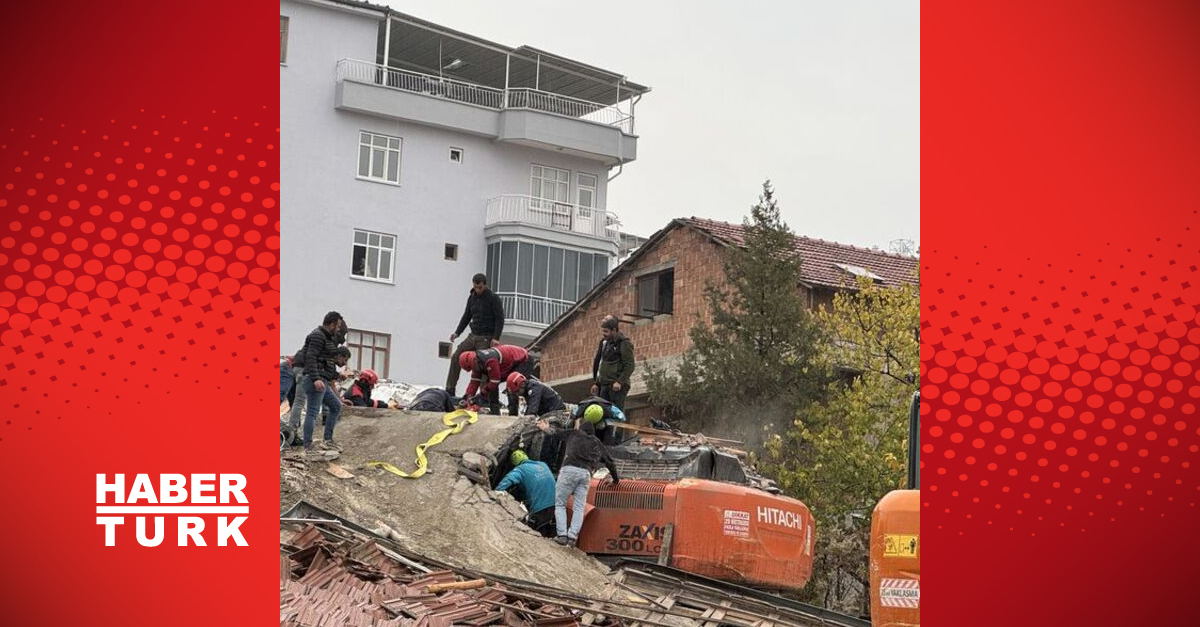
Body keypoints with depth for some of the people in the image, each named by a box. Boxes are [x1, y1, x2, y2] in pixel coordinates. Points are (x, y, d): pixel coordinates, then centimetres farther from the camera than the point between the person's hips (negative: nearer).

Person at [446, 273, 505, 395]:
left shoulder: (493, 298, -8)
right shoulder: (472, 297, 11)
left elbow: (500, 319, -11)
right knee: (456, 357, -3)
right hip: (473, 335, 6)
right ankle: (450, 390, 1)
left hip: (487, 338, -6)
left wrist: (496, 338, -19)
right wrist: (457, 332, 9)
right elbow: (466, 316, 19)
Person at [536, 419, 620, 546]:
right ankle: (573, 536, -10)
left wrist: (547, 428, 58)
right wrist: (616, 479, 47)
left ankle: (562, 535, -10)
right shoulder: (598, 444, 26)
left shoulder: (574, 434, 21)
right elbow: (610, 463, 32)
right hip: (585, 473, 2)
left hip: (569, 470, -2)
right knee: (579, 508, 5)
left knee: (560, 504, 3)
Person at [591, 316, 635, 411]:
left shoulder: (624, 343, -6)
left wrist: (620, 382, -22)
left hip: (617, 386, -8)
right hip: (604, 385, 8)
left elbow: (629, 366, -13)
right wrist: (597, 383, 22)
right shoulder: (605, 343, 21)